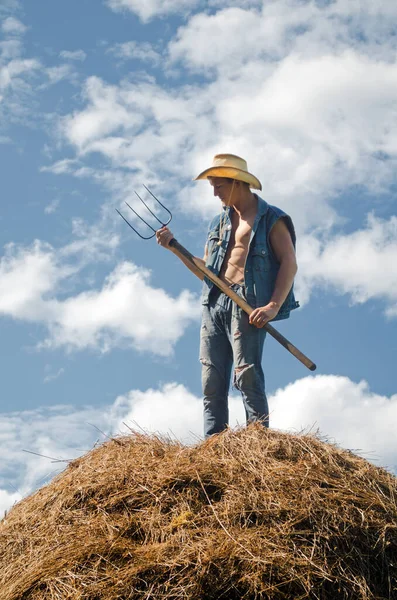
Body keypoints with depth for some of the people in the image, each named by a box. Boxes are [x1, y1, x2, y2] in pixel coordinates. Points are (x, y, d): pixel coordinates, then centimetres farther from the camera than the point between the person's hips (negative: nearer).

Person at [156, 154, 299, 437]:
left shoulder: (271, 219, 4)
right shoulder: (219, 223, 24)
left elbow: (289, 263, -5)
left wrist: (274, 306, -17)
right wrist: (174, 246, 14)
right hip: (214, 304, 7)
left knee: (246, 373, -16)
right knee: (212, 381, 0)